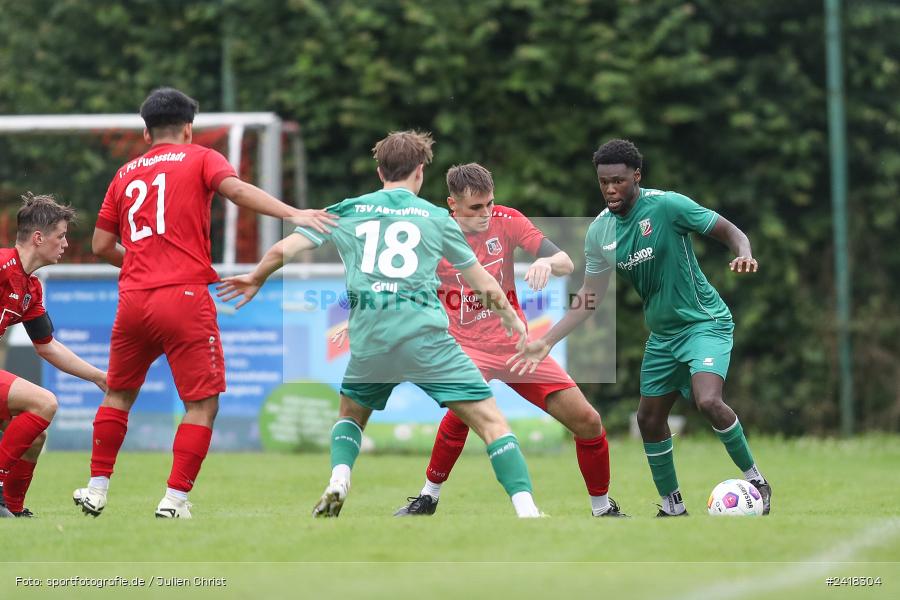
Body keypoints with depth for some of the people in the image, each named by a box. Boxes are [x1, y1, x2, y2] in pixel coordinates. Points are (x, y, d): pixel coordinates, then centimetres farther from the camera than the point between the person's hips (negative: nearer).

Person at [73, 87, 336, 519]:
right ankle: (175, 499, -7)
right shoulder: (199, 159, 6)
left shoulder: (125, 175, 18)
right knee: (203, 403, 2)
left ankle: (96, 488, 21)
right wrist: (292, 214, -22)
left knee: (119, 394, 22)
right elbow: (235, 188, -14)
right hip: (185, 297, -5)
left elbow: (101, 245, 18)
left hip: (133, 300, 5)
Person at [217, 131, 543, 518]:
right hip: (426, 337, -3)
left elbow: (283, 249, 13)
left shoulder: (346, 212, 13)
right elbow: (485, 286, 14)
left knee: (351, 414, 29)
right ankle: (525, 508, -18)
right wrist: (511, 318, 32)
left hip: (368, 341, 3)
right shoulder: (436, 217, 9)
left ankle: (338, 481, 3)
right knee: (491, 421, -2)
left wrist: (255, 279, 34)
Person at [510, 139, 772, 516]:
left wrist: (744, 256, -36)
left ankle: (755, 482, -10)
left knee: (708, 400, -28)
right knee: (649, 419, 8)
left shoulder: (667, 205, -18)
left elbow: (731, 232, -13)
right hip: (663, 334, 7)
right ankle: (672, 507, 25)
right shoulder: (600, 232, -2)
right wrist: (546, 342, -2)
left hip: (705, 323, -7)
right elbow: (590, 297, 4)